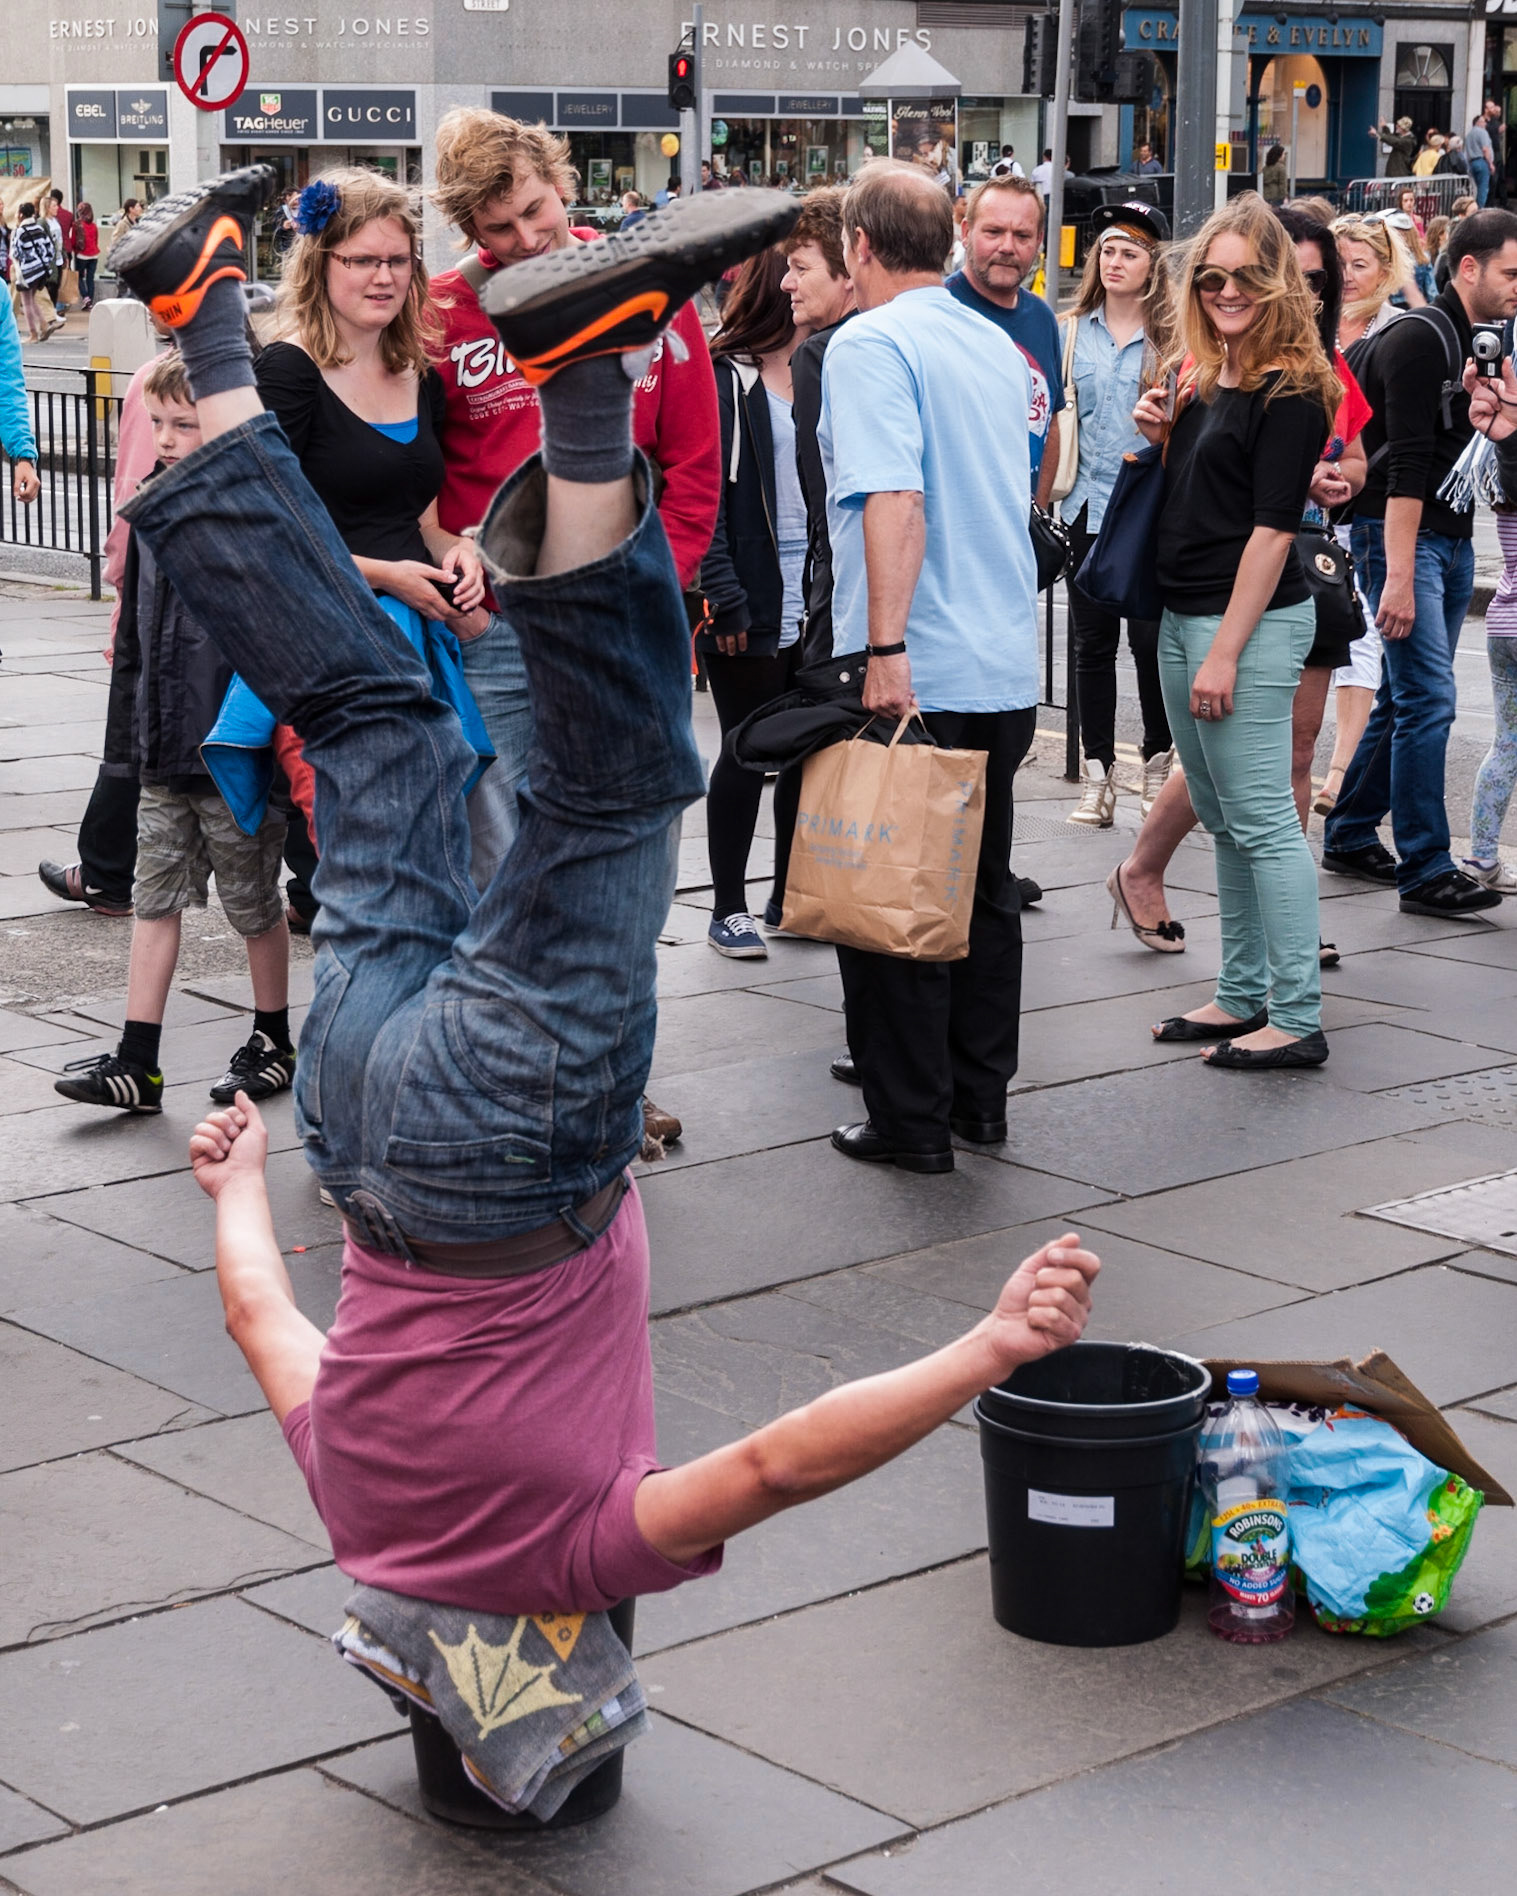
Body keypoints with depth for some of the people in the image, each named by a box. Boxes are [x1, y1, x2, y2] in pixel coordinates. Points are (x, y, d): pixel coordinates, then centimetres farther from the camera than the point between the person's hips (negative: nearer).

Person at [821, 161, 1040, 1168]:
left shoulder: (870, 344, -12)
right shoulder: (998, 346, 13)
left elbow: (894, 501, -23)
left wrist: (887, 648, -26)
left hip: (916, 674, -7)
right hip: (1008, 670, 8)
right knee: (983, 891, 16)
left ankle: (912, 1118, 7)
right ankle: (980, 1096, 23)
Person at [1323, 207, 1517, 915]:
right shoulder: (1420, 339, -14)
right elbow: (1406, 465, -22)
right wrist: (1399, 577, -26)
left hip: (1452, 538, 9)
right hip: (1400, 536, -9)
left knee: (1408, 697, 13)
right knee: (1428, 698, -12)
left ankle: (1350, 836, 25)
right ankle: (1425, 870, -9)